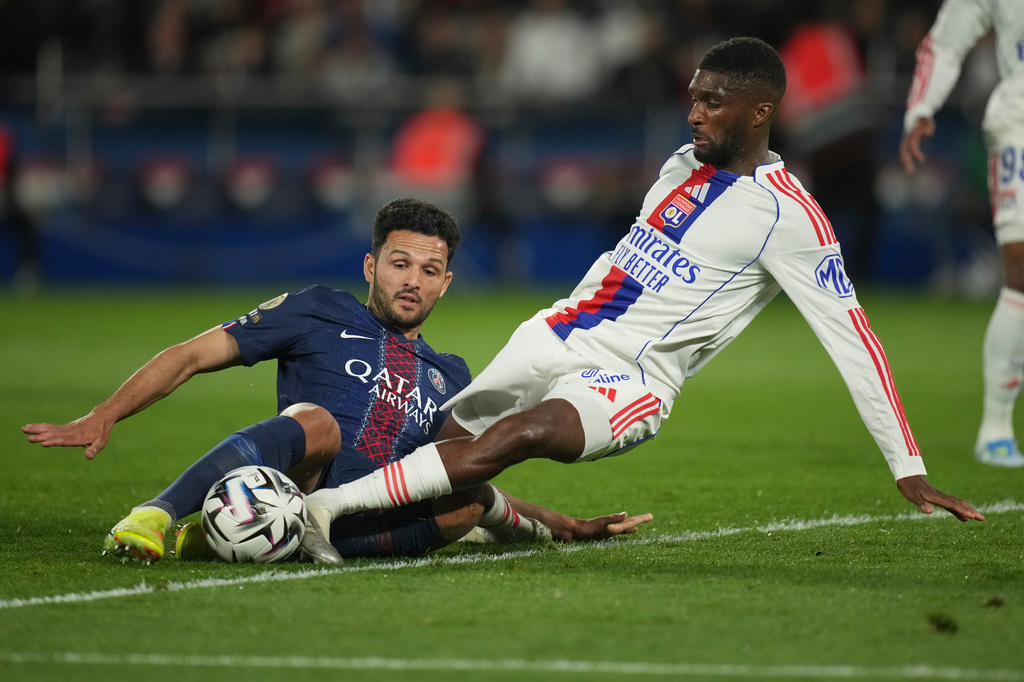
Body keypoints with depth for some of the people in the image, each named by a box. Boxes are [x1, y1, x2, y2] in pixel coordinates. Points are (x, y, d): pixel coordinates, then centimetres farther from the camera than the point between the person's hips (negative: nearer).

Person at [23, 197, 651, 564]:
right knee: (316, 423, -36)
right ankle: (153, 518, -43)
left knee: (476, 498, -24)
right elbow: (192, 356, 11)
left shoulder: (450, 377, 30)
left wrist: (573, 527, 32)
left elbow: (469, 487, 40)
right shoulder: (322, 313, 17)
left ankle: (317, 535, -35)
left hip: (367, 520, 3)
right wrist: (104, 417, -3)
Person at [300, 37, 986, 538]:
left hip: (629, 380, -8)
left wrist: (909, 469, -14)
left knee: (521, 434, -33)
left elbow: (852, 340, -11)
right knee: (447, 445, -5)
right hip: (556, 336, 8)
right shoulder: (686, 164, 12)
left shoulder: (789, 218, -11)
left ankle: (330, 504, -36)